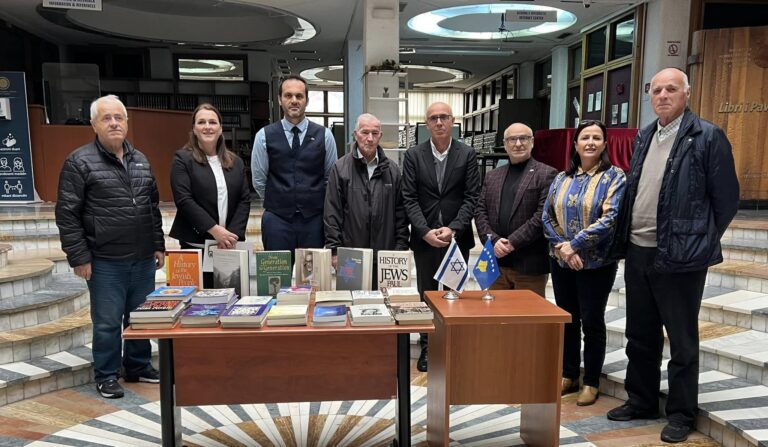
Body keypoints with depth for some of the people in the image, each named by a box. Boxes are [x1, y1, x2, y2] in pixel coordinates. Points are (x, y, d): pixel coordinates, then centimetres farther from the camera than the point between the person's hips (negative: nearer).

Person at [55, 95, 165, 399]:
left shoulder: (140, 160, 12)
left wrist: (158, 245, 13)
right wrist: (78, 257, -11)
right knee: (107, 322, 4)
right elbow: (67, 214, -8)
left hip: (143, 259, 5)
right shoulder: (80, 162, -6)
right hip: (105, 262, -5)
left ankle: (139, 366, 31)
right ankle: (106, 376, 22)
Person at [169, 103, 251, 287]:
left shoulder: (235, 162, 12)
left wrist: (233, 234, -8)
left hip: (229, 245, 4)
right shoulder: (183, 159, 0)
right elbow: (184, 200, -10)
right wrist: (215, 230, -17)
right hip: (195, 245, -3)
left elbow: (245, 200, 6)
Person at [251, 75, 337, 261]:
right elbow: (259, 181, 8)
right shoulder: (264, 136, 1)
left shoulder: (324, 135, 3)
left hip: (314, 219, 1)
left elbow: (331, 178, 10)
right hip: (277, 220, 0)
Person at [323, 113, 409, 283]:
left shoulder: (392, 170, 7)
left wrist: (401, 248, 4)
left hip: (385, 255, 2)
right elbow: (332, 213, -1)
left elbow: (400, 212, 9)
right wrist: (334, 249, -5)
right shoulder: (341, 168, -1)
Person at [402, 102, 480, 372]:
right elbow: (409, 198, -2)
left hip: (457, 237, 0)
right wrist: (425, 231, -13)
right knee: (427, 294, 9)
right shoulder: (413, 155, 3)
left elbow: (472, 196, -2)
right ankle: (427, 347, 21)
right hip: (424, 237, 1)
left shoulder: (467, 154, 2)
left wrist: (453, 228, -14)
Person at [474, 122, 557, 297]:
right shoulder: (492, 176, 14)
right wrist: (494, 240, -8)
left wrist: (512, 243, -15)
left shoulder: (546, 174, -2)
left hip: (530, 265, -4)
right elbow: (480, 212, 8)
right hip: (496, 262, 5)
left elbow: (543, 216, -11)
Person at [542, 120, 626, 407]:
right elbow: (547, 216, 5)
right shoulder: (561, 179, 9)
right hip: (561, 262, 4)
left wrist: (575, 244, -19)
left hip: (596, 264, -4)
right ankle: (569, 376, 27)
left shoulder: (614, 177, -5)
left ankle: (591, 383, 20)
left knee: (592, 322, 5)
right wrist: (561, 247, -11)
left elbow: (611, 218, -16)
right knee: (567, 319, 12)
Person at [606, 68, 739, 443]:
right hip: (638, 252, 7)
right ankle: (641, 401, 33)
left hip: (679, 256, -6)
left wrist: (701, 243, -1)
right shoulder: (643, 137, 12)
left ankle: (682, 413, 24)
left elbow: (726, 199, -6)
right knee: (640, 336, 16)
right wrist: (623, 240, 9)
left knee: (682, 341, 8)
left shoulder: (708, 136, -8)